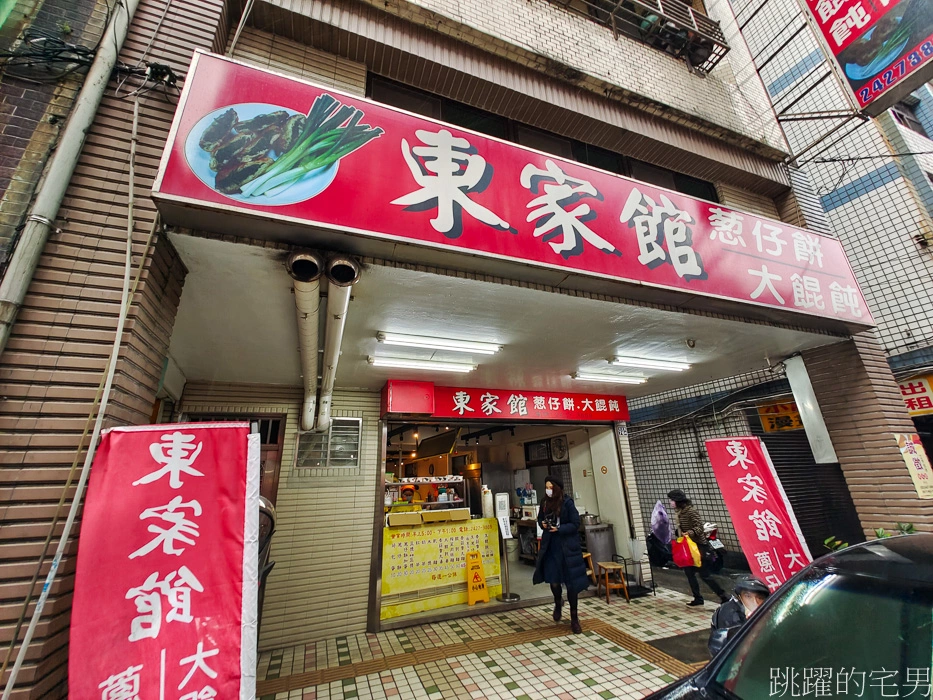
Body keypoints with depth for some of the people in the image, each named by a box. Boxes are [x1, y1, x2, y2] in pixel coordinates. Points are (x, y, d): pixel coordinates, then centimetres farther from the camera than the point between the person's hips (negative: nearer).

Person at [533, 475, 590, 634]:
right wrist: (543, 524, -8)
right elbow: (540, 519, 14)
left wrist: (559, 529, -22)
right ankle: (558, 602, 39)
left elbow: (575, 524, -12)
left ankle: (574, 618, 26)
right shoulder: (545, 503, 0)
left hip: (567, 547, -3)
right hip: (551, 546, 3)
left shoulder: (567, 503, -14)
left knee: (571, 582, 7)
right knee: (553, 580, 5)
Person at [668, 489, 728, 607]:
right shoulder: (679, 512, 6)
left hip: (698, 546, -8)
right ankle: (698, 598, 23)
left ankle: (723, 597, 13)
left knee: (704, 574, -2)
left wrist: (689, 533, -38)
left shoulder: (691, 510, -19)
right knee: (689, 572, 11)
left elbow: (699, 527, -25)